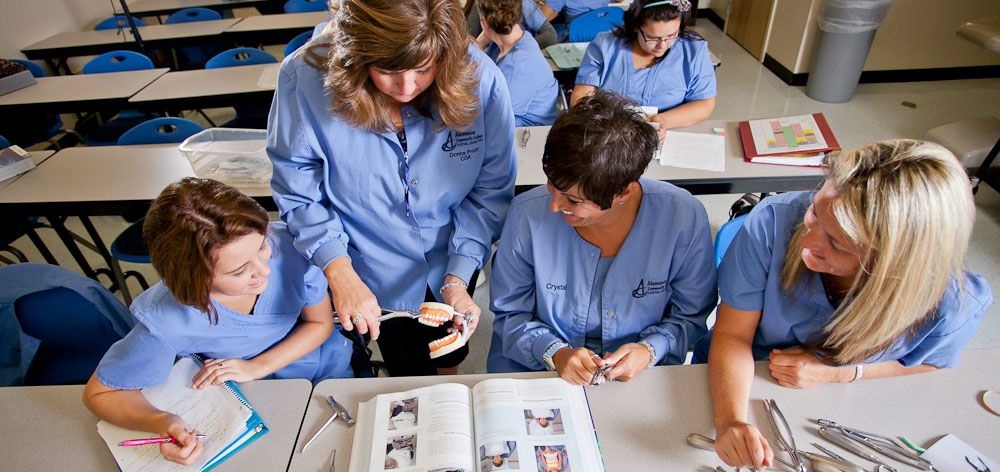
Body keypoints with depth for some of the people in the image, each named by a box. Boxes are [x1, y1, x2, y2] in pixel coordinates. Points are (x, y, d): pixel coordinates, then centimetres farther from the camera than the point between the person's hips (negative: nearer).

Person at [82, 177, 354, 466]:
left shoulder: (289, 245, -33)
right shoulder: (165, 322, -35)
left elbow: (320, 323, -13)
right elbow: (100, 393, -15)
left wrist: (257, 367, -23)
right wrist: (162, 422, -35)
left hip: (331, 373, -1)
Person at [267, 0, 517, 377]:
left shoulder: (479, 79, -25)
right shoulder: (306, 80, -26)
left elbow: (490, 190, -15)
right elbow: (298, 193, -15)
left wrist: (458, 278, -20)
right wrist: (338, 271, -26)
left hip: (453, 264, 2)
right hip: (377, 275, -1)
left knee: (449, 359, 31)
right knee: (411, 372, 21)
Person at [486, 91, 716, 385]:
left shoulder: (684, 219, -14)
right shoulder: (527, 214, -15)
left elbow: (692, 314, 2)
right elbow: (509, 312, -2)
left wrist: (650, 350, -14)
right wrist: (554, 352, -17)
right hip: (542, 369, 0)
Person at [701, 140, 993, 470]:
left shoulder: (955, 306, -24)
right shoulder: (772, 222, -29)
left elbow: (929, 364, 0)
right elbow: (732, 334, -21)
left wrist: (840, 373, -16)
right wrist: (731, 421, -37)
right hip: (742, 385, -1)